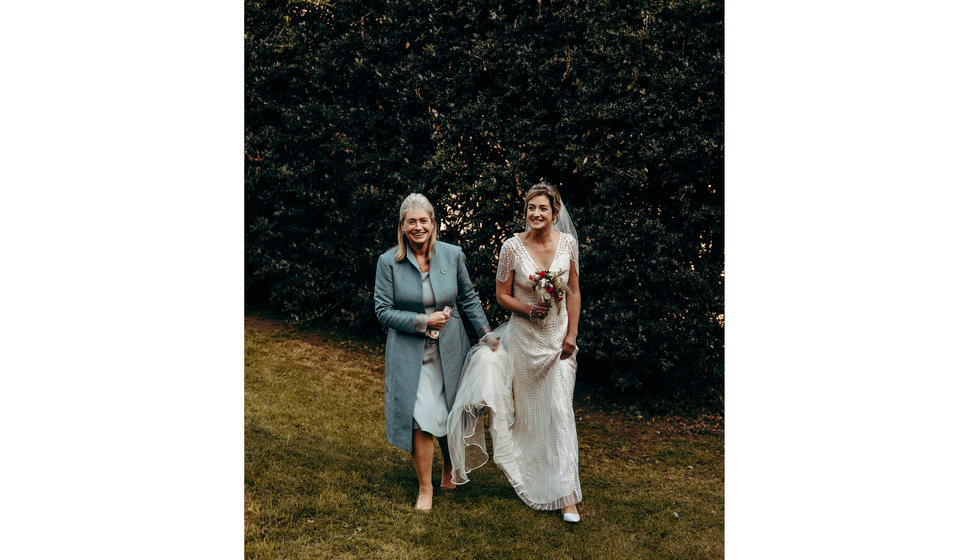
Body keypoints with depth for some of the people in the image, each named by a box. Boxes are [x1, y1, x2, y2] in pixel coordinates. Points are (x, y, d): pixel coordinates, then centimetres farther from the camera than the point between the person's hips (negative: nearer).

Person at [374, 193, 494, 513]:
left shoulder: (453, 255, -2)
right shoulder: (388, 262, -8)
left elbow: (468, 298, 8)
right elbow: (383, 310, -6)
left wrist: (487, 334, 5)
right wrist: (423, 321, -14)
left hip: (450, 350, 2)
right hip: (410, 354, -2)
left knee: (452, 417, 14)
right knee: (421, 421, -4)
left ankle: (449, 470, 42)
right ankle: (425, 489, 16)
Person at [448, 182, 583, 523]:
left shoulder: (568, 243, -4)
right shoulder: (513, 246, -10)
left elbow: (574, 292, 3)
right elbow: (502, 295, -3)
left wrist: (571, 334, -3)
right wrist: (530, 310, -19)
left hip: (558, 336, 1)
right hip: (524, 335, 0)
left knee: (560, 410, -5)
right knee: (527, 409, 14)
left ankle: (566, 493, 3)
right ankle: (530, 478, 37)